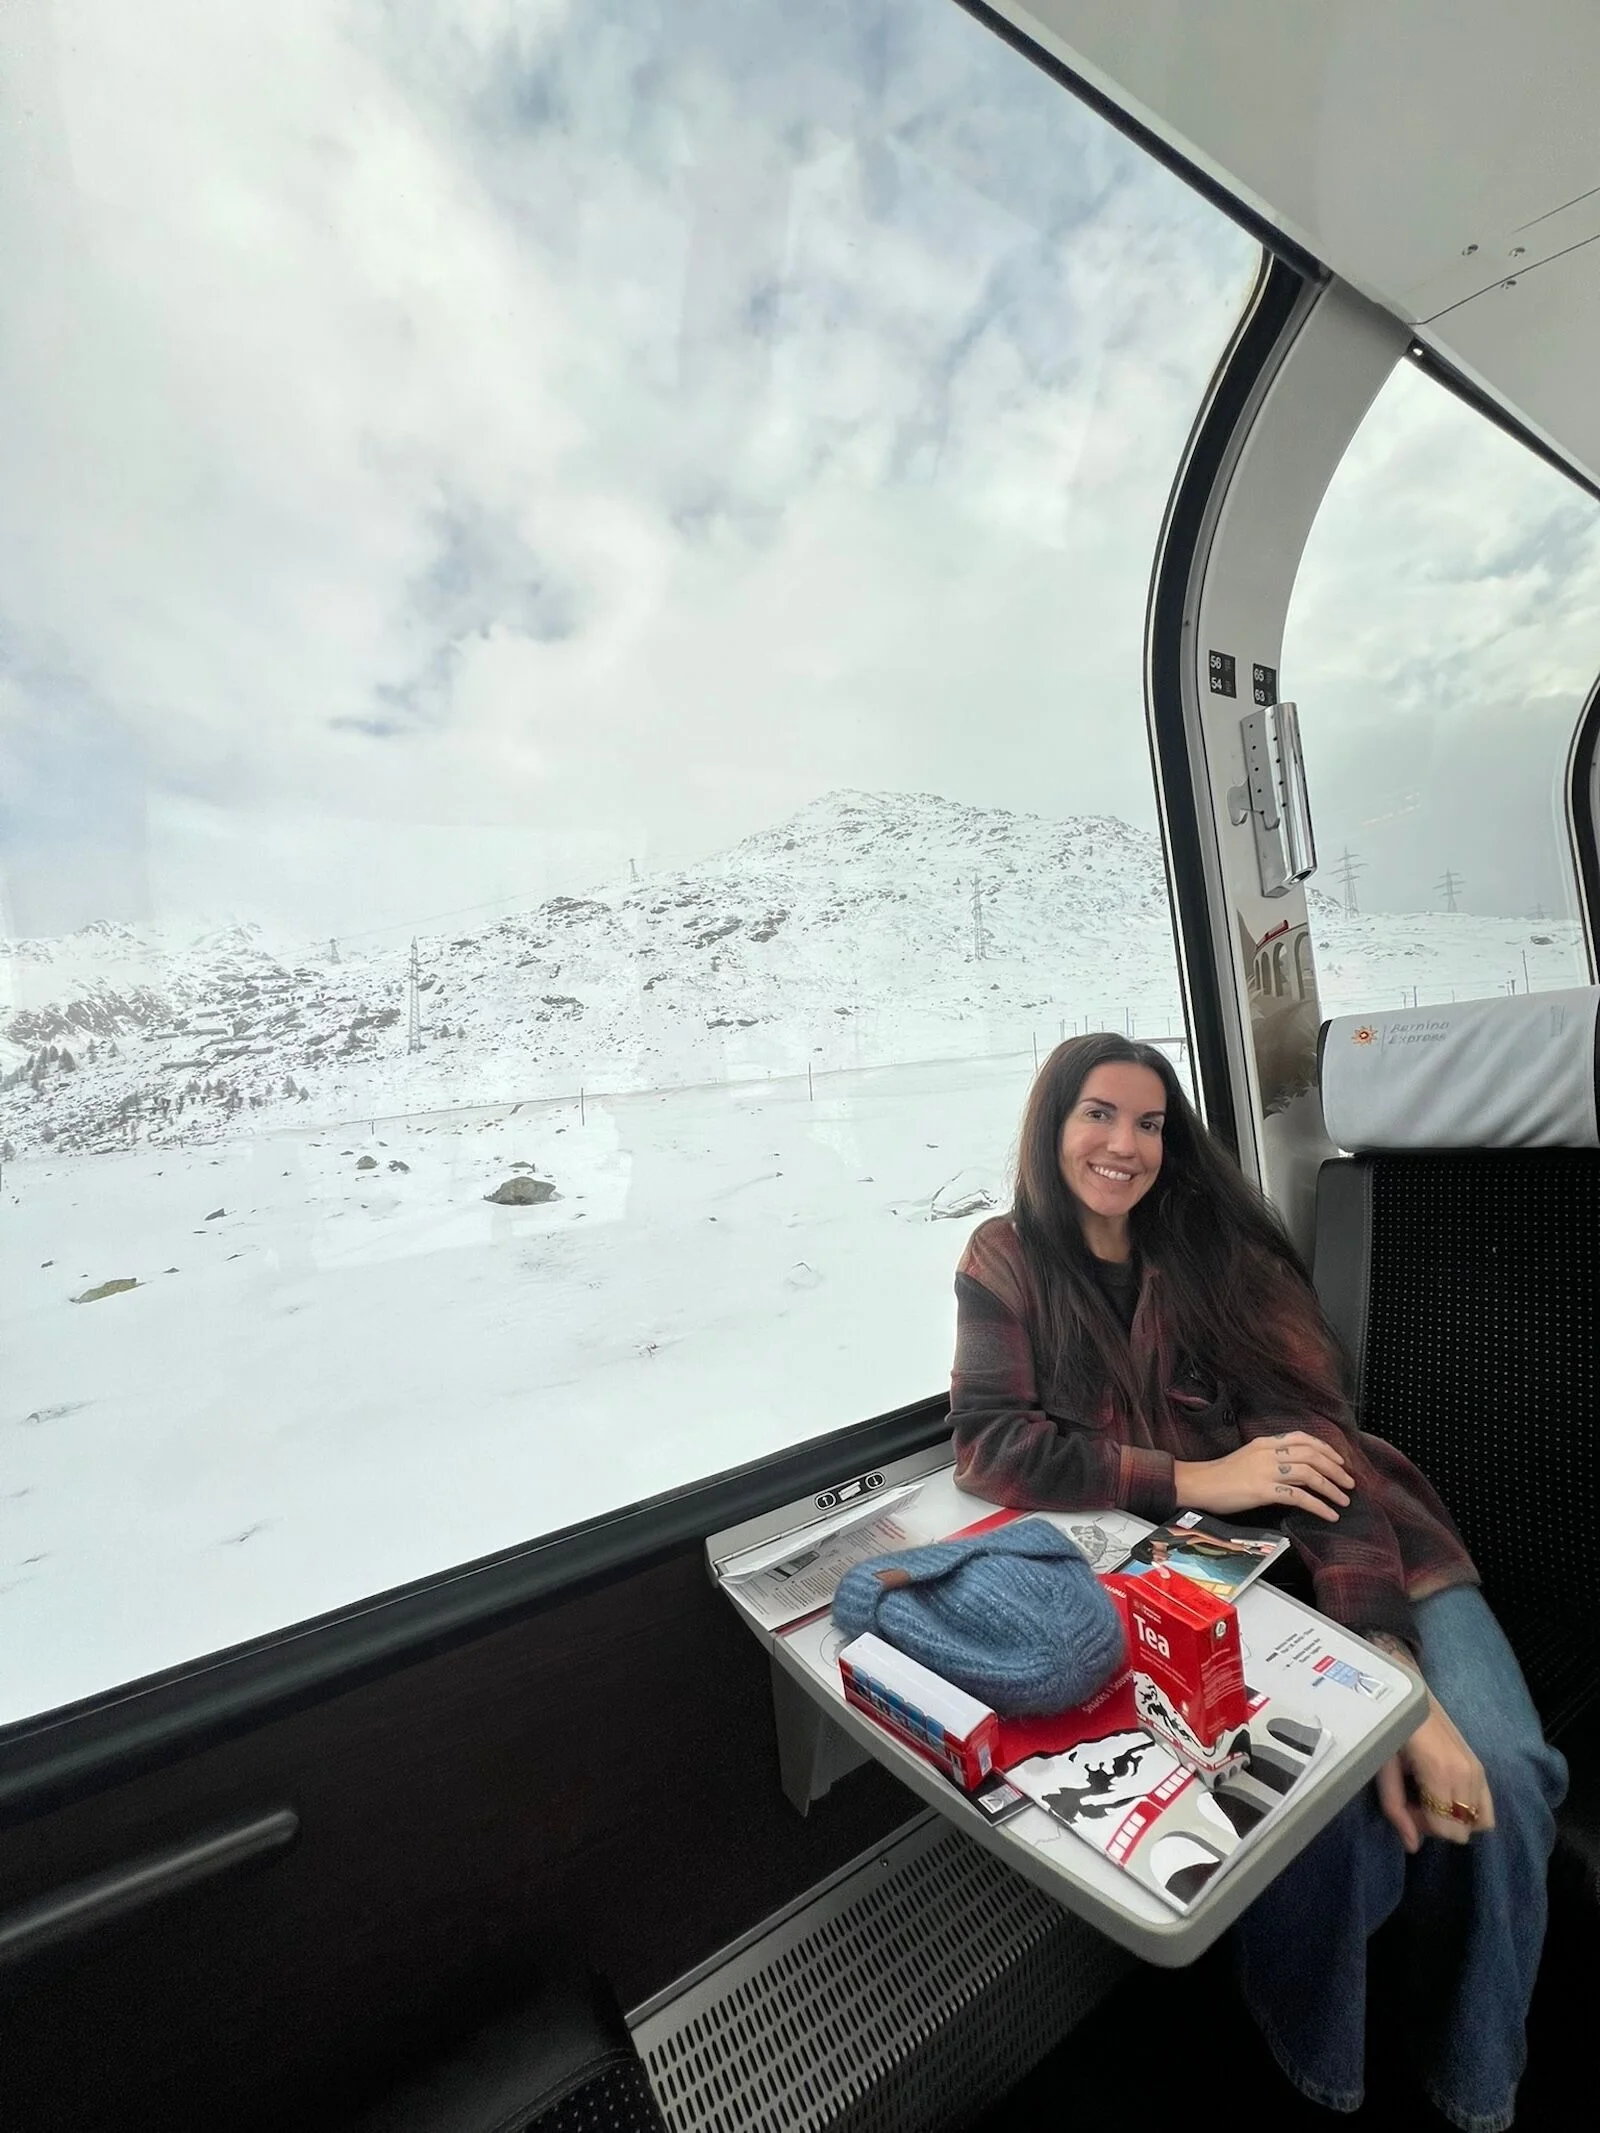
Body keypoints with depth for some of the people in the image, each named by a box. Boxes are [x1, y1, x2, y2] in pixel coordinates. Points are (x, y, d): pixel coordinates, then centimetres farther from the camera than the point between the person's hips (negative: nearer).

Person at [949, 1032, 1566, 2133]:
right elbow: (990, 1441, -11)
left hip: (1360, 1557, 2)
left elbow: (1312, 1435, -13)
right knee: (1321, 1809, -25)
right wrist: (1196, 1480, -18)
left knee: (1490, 1781, -21)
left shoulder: (1218, 1245, -4)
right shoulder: (1005, 1262, -3)